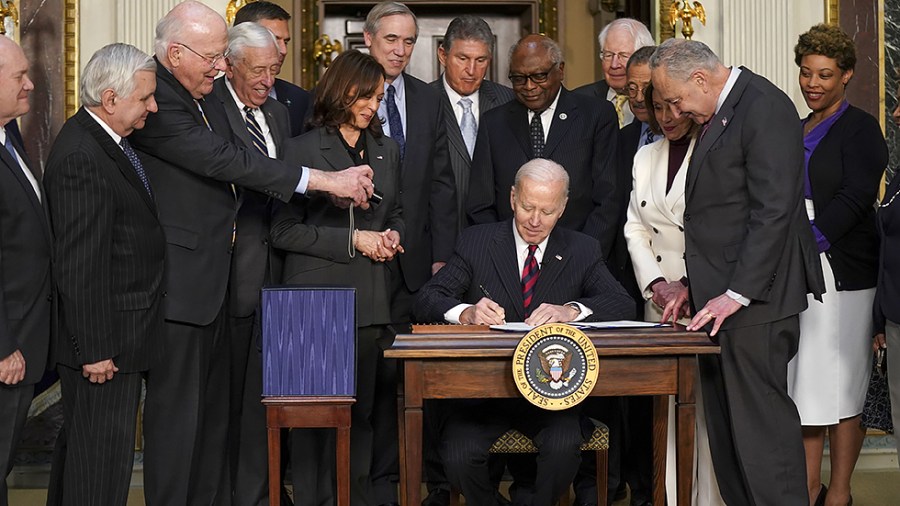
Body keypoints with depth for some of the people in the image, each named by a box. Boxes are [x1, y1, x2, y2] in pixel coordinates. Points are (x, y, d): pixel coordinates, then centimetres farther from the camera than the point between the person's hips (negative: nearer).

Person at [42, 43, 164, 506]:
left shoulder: (109, 141, 11)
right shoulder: (80, 158, -22)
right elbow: (79, 267, -23)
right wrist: (93, 348, -21)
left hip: (124, 333, 10)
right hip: (105, 341, -10)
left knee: (104, 452, 18)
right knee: (100, 455, 0)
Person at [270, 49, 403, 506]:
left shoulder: (387, 151, 15)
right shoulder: (304, 150, -3)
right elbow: (284, 231, -7)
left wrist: (393, 236, 3)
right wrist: (352, 240, -12)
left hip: (370, 299, 5)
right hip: (318, 298, -5)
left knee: (362, 408, 7)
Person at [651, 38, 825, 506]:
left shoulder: (764, 107, -11)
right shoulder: (717, 114, 19)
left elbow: (774, 211, -18)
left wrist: (736, 294, -19)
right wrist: (695, 288, 16)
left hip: (753, 299, -9)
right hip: (722, 298, 10)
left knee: (760, 426, -7)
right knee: (726, 429, 9)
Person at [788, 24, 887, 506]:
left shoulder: (859, 128, -3)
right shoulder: (798, 131, 18)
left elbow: (856, 197, -15)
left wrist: (812, 239, -25)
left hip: (841, 271, -7)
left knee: (839, 386, -3)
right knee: (803, 384, 8)